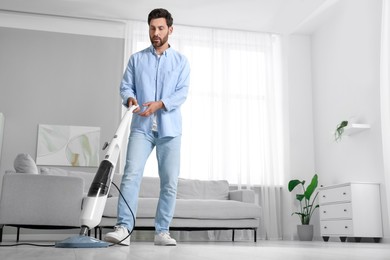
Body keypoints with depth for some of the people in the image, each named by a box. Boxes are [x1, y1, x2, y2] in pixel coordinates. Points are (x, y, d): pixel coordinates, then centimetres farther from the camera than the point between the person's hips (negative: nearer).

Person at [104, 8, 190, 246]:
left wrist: (160, 104, -18)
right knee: (131, 174, -15)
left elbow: (182, 93, -1)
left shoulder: (181, 61, 10)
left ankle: (162, 232, 6)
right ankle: (123, 228, -17)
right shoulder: (136, 59, 13)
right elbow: (126, 86, 8)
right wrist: (130, 98, -16)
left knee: (170, 182, -2)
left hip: (169, 129, 0)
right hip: (141, 127, 0)